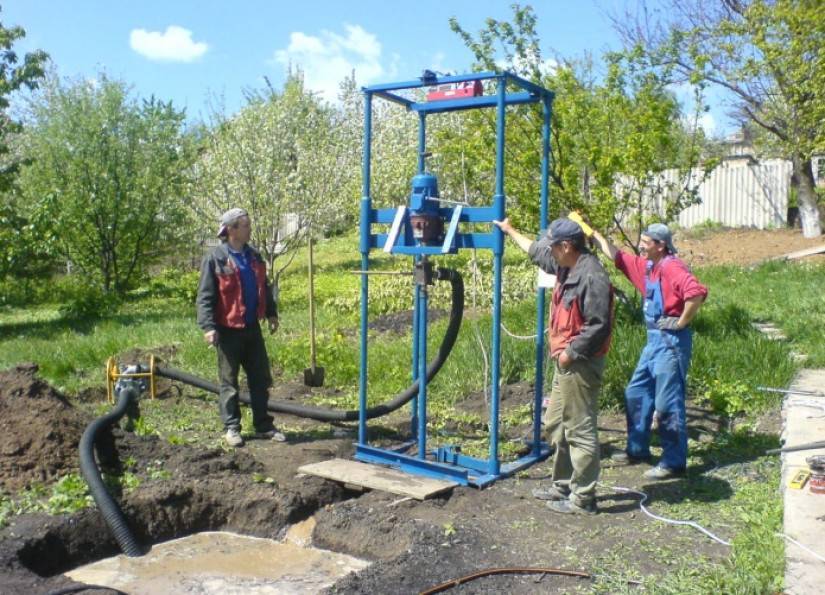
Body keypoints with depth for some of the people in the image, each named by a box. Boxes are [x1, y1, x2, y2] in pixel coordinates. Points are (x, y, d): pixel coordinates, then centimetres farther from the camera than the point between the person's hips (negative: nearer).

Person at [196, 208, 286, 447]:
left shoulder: (253, 256, 8)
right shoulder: (215, 258, -10)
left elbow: (264, 288, 20)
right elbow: (205, 296, -11)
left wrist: (271, 313, 16)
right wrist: (208, 326, -18)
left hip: (252, 327, 6)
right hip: (228, 329, -6)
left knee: (261, 379, 10)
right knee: (229, 381, 6)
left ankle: (263, 425, 20)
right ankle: (231, 427, 17)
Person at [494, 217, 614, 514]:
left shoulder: (592, 276, -20)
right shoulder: (567, 267, 10)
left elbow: (599, 326, -24)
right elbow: (536, 252, 30)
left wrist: (571, 353, -19)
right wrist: (510, 231, 37)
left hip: (580, 364, -11)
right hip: (566, 362, 11)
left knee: (580, 430, -4)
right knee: (555, 425, 18)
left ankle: (582, 497, 6)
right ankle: (563, 485, 30)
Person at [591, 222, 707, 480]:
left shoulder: (672, 267, -17)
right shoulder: (646, 266, 11)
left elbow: (697, 293, -33)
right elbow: (616, 255, 21)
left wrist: (682, 322, -22)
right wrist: (593, 232, 19)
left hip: (671, 341, -10)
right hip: (654, 339, 10)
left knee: (667, 403, -4)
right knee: (636, 394, 16)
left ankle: (674, 461, 7)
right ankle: (637, 449, 29)